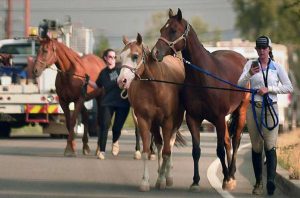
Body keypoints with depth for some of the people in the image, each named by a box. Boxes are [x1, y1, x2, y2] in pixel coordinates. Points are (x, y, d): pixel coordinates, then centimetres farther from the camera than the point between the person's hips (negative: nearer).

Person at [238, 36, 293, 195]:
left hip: (271, 108, -1)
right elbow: (240, 85, -7)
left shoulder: (277, 67, 3)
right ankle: (258, 182, 14)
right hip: (254, 108, 2)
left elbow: (289, 88, 1)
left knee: (270, 146, -13)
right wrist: (249, 74, -26)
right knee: (256, 147, 6)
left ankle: (271, 181, -25)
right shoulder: (251, 65, 4)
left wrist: (269, 89, -11)